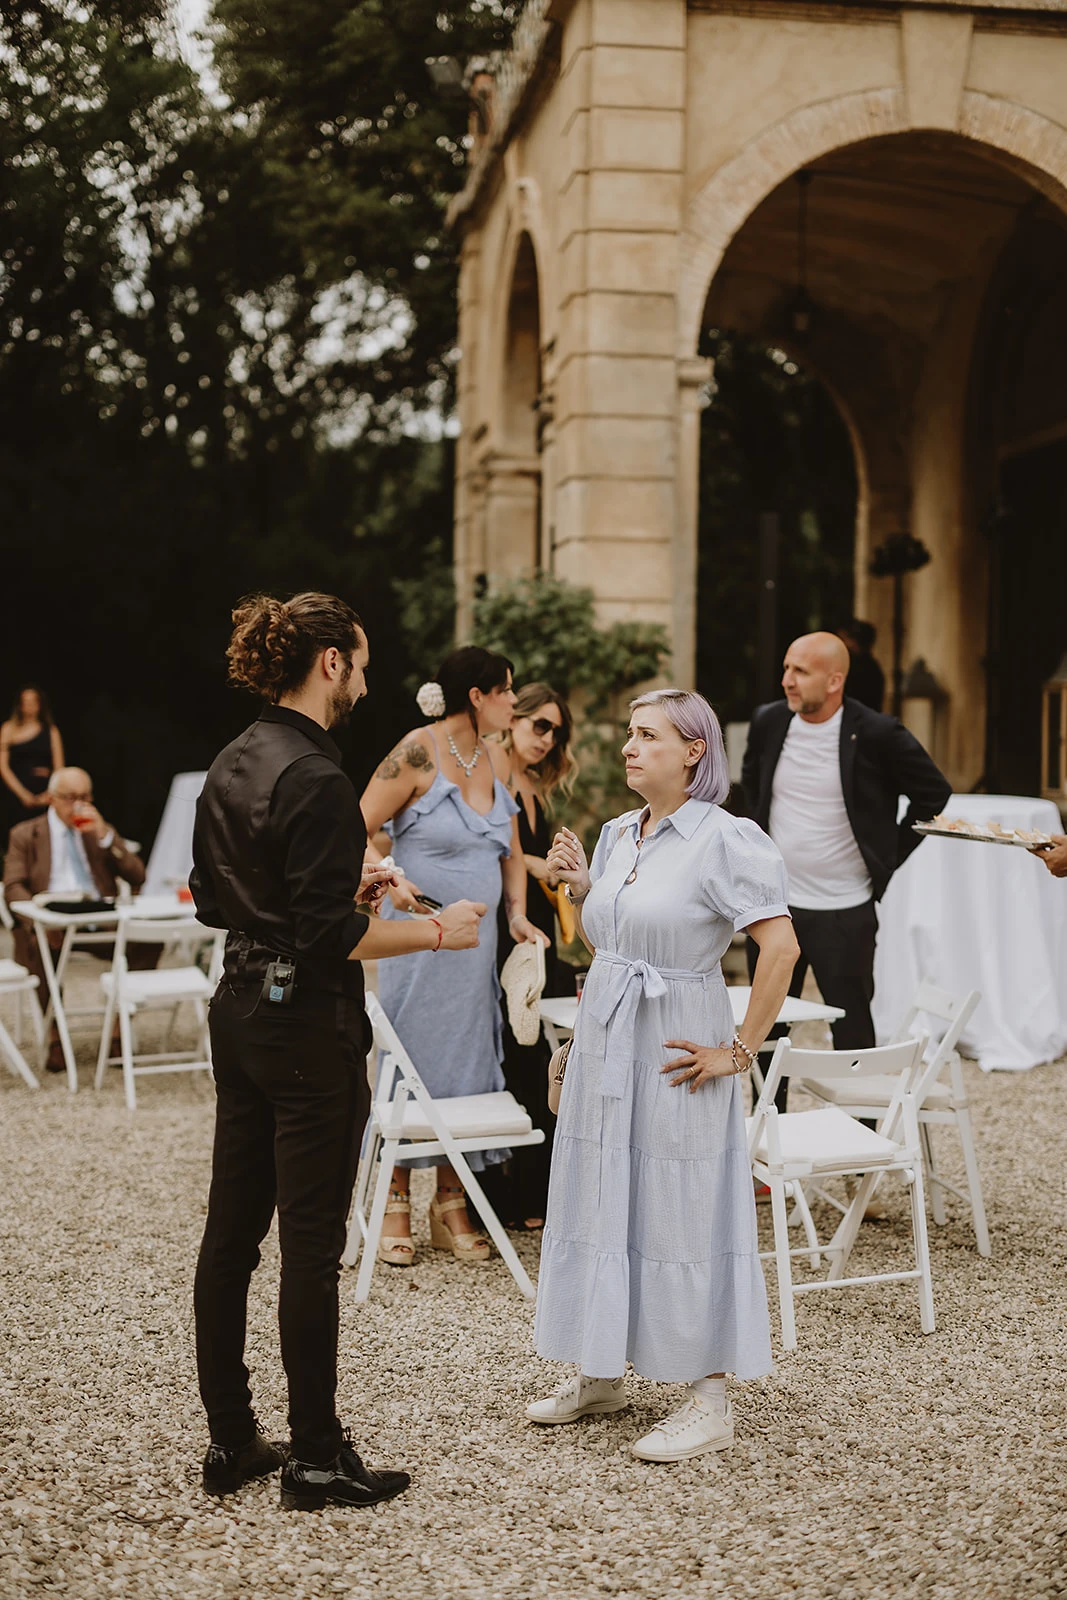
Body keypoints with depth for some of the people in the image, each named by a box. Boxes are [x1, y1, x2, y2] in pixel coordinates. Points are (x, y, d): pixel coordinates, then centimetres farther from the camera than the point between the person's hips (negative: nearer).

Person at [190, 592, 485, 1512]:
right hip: (308, 1023, -9)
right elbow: (329, 936, -22)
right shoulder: (314, 778, -19)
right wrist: (435, 932, -11)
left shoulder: (234, 764, 9)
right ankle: (317, 1459, 11)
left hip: (240, 1012, 9)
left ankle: (229, 1439, 24)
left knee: (231, 1230, 13)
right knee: (311, 1244, 0)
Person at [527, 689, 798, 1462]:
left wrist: (739, 1049, -17)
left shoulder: (726, 839, -14)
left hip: (675, 1051, -7)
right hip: (604, 1041, 7)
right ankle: (602, 1375, 28)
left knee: (682, 1211, -2)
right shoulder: (617, 834, 9)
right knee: (600, 1201, 13)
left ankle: (711, 1400, 10)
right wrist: (579, 885, 3)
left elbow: (781, 947, -19)